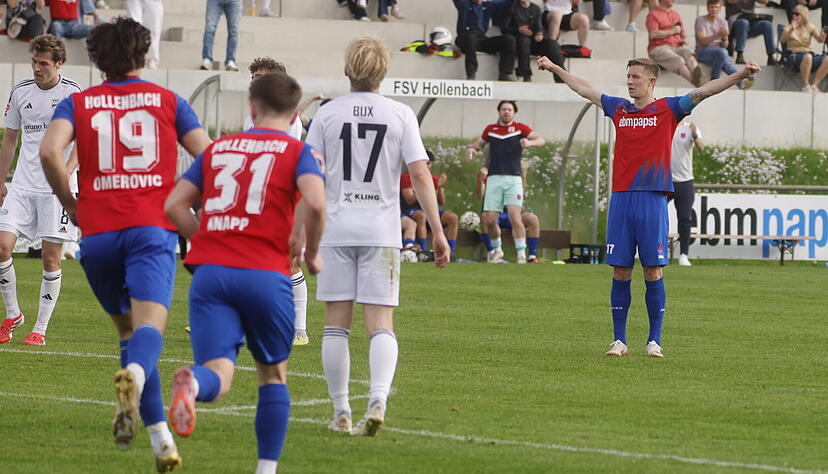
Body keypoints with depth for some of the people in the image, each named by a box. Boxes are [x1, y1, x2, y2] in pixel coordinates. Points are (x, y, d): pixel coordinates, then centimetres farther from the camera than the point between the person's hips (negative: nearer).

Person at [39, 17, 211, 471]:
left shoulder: (77, 103, 11)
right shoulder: (168, 101, 12)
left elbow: (50, 150, -8)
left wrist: (70, 204, 4)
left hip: (98, 232, 2)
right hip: (153, 229, -2)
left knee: (128, 329, 17)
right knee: (149, 325, -17)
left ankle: (160, 436, 12)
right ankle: (135, 375, -52)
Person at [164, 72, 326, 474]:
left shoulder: (218, 148, 18)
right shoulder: (296, 151, 7)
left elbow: (174, 205, 14)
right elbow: (315, 203, -12)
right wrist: (311, 253, 4)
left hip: (210, 273, 2)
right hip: (266, 274, -2)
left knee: (217, 375, -8)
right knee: (273, 374, 18)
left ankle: (193, 383, -44)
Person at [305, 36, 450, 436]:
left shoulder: (328, 114, 1)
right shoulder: (400, 115, 0)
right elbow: (420, 174, -5)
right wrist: (437, 231, -2)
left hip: (335, 230, 0)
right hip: (382, 230, 0)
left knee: (336, 324, 7)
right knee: (381, 324, -1)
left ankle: (341, 412, 8)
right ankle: (378, 400, -21)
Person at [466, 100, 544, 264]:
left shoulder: (520, 128, 6)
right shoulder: (490, 129, 15)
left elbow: (541, 140, -1)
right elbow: (478, 144, 27)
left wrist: (530, 142, -23)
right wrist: (471, 149, 3)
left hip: (513, 178, -3)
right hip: (494, 178, 3)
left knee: (515, 217, -16)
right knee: (489, 220, -1)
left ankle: (521, 255, -14)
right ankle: (496, 250, 23)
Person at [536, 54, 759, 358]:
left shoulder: (667, 109, 3)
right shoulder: (619, 109, 14)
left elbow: (703, 92, -6)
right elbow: (584, 90, 27)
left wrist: (741, 75, -18)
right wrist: (554, 69, 37)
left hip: (652, 199, -3)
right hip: (621, 199, 3)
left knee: (653, 272, -3)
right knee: (620, 272, 3)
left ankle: (654, 341, 3)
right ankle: (619, 341, 7)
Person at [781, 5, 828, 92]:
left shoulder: (810, 28, 14)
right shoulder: (789, 28, 9)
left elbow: (820, 39, 0)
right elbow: (782, 40, -10)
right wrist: (792, 29, -26)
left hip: (809, 54, 3)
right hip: (794, 57, -3)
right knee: (807, 56, -39)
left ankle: (814, 86, -25)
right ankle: (805, 87, -33)